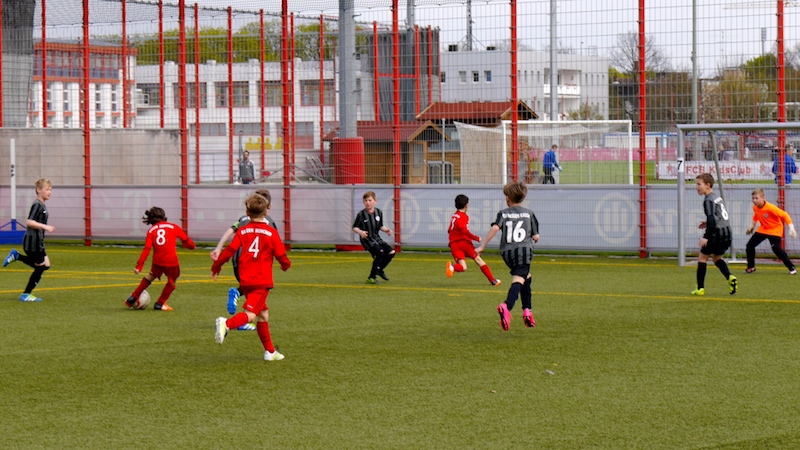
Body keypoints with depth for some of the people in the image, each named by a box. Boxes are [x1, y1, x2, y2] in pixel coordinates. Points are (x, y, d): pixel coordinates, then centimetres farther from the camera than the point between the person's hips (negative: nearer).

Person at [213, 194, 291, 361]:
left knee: (263, 314, 17)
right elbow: (281, 255, -1)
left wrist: (216, 267, 11)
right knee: (250, 314, -11)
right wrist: (286, 265, 22)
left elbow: (230, 250, -2)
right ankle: (227, 324, -39)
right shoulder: (271, 232, -4)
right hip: (262, 281, -5)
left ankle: (270, 351, 23)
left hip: (246, 281, 5)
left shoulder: (242, 231, 4)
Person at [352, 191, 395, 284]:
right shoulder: (361, 214, -10)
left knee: (391, 252, 0)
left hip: (376, 238, 7)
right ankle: (371, 277, -17)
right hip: (366, 239, -7)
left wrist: (387, 230, -2)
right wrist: (360, 232, -24)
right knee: (380, 253, -24)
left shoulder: (379, 212, 5)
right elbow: (354, 227, -6)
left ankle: (380, 270, 23)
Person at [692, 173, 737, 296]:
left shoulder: (709, 200, -12)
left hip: (718, 233, -9)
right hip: (727, 232, 9)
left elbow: (711, 219, -23)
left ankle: (700, 288, 4)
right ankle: (730, 278, -1)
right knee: (717, 257, 23)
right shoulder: (717, 197, 16)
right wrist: (708, 223, 22)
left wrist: (706, 236, -26)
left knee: (702, 257, 5)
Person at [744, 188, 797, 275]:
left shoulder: (770, 208, -30)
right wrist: (752, 226, 16)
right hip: (763, 229, 7)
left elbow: (785, 215, -26)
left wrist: (791, 228, -31)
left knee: (776, 248, -25)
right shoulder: (755, 207, -8)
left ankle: (792, 268, -15)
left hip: (775, 229, -7)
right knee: (750, 245, 1)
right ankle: (751, 267, 21)